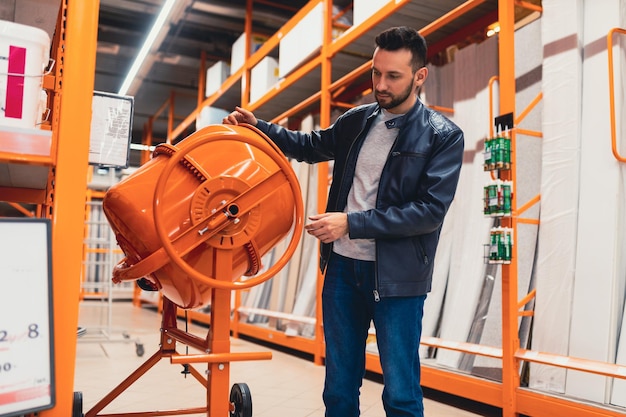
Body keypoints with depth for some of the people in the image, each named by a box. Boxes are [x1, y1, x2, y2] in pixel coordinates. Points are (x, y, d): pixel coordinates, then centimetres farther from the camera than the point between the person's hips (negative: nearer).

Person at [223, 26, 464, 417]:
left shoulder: (444, 135, -6)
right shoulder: (357, 120, 8)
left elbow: (431, 209, -16)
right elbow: (312, 146, 25)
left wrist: (351, 223, -19)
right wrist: (259, 127, 12)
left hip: (397, 276, -4)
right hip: (343, 266, 5)